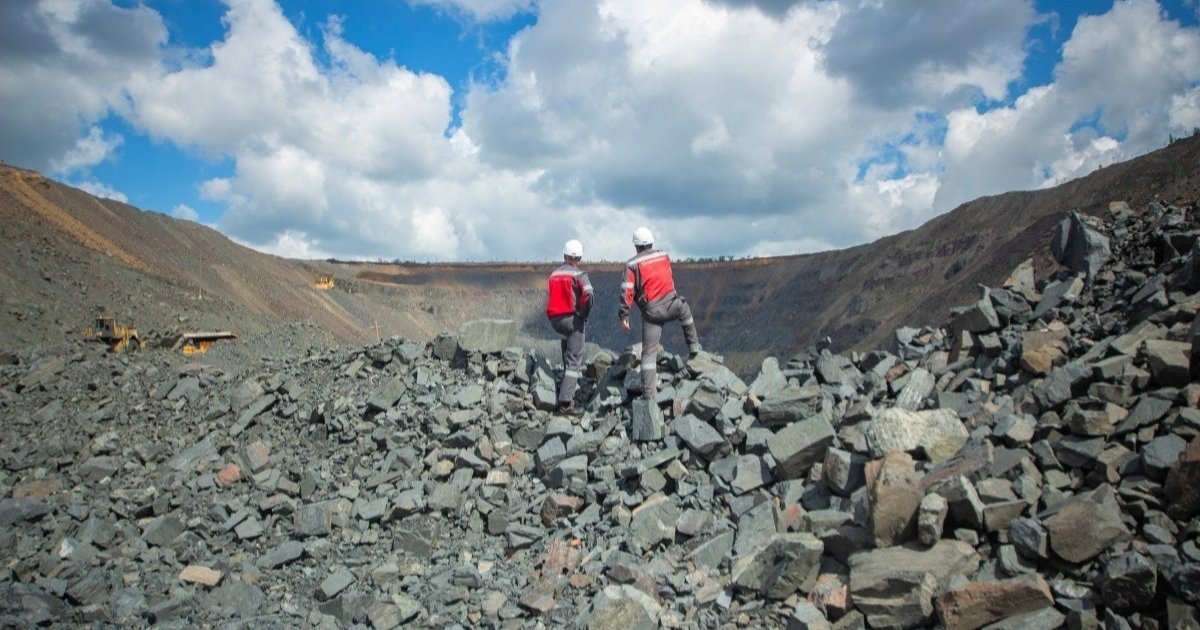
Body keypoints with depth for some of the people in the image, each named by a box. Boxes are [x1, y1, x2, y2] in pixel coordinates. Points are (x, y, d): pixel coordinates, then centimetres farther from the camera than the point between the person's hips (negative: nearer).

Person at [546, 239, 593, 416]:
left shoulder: (554, 274, 12)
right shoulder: (578, 274, -6)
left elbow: (550, 297, 11)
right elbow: (588, 293, -23)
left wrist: (554, 317, 14)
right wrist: (584, 313, -9)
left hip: (554, 319, 6)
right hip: (572, 318, -5)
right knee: (573, 361, -3)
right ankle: (565, 403, -9)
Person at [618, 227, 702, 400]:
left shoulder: (632, 264, -4)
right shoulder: (664, 256, 8)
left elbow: (627, 291, -10)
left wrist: (624, 315, -6)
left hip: (651, 312, -2)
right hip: (671, 305, 2)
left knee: (649, 352, 3)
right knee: (685, 310, 38)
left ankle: (649, 394, 1)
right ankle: (694, 346, 42)